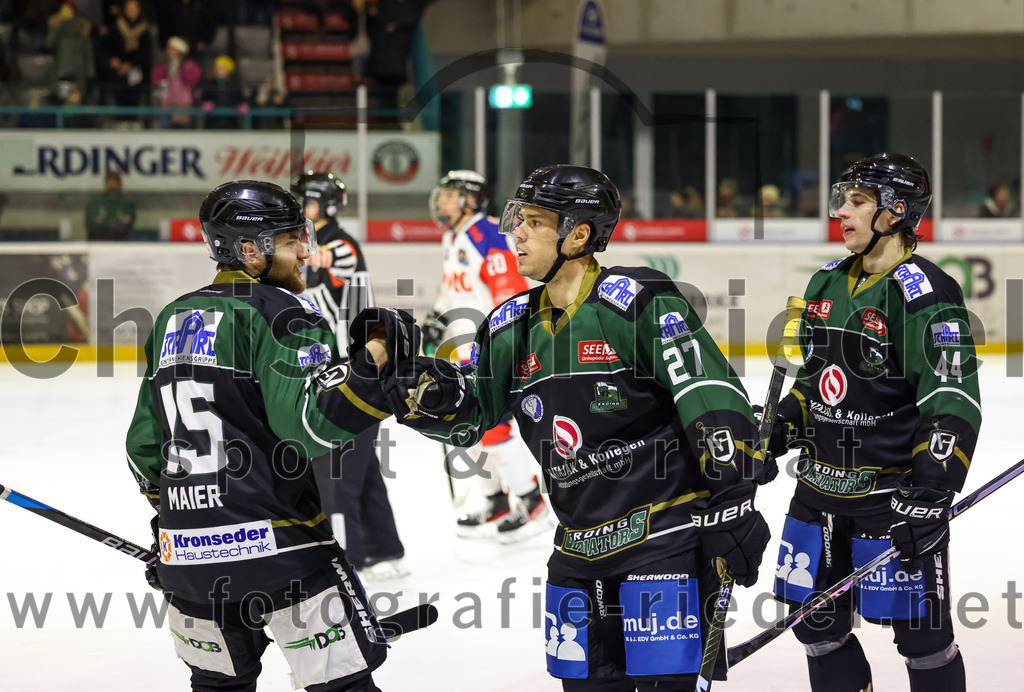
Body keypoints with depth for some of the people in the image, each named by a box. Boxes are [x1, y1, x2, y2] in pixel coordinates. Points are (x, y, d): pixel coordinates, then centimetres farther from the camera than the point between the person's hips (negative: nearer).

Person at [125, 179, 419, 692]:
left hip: (185, 552, 8)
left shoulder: (173, 319, 15)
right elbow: (309, 423, -22)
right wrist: (373, 359, -20)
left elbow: (145, 444, 21)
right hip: (275, 545, -7)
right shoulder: (280, 314, -8)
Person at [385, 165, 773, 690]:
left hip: (668, 533, -7)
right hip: (581, 547, 7)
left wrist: (733, 501, -21)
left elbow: (712, 399, -17)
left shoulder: (639, 302, -13)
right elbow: (470, 416, 16)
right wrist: (429, 392, -7)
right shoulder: (512, 327, 8)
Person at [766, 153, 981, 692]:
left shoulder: (924, 292, -16)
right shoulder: (828, 284, 10)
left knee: (921, 634, 0)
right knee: (817, 625, 13)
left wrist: (929, 496, -27)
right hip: (820, 487, 8)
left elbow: (954, 404, -21)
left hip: (893, 493, -8)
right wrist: (775, 435, 8)